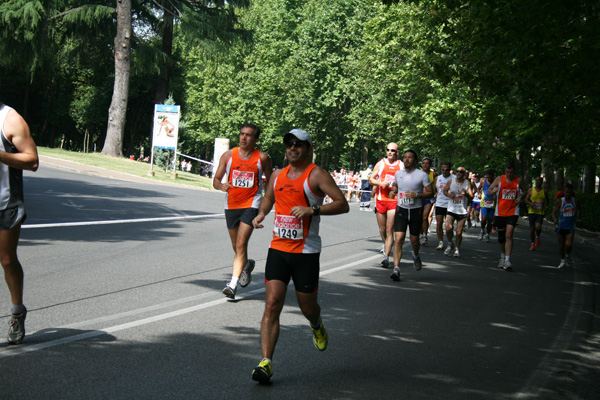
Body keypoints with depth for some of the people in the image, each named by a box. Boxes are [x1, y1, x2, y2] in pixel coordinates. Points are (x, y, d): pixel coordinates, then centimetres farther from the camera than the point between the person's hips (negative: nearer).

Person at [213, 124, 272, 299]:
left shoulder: (262, 158, -3)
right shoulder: (228, 155, 0)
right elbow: (216, 180, 3)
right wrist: (221, 186, -19)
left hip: (251, 205, -4)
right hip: (231, 205, 4)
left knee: (241, 245, -17)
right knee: (236, 247, 16)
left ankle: (233, 284, -19)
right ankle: (247, 265, 48)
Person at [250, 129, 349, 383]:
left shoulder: (316, 175, -7)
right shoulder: (278, 175, 11)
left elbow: (343, 204, -14)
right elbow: (268, 198, 31)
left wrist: (313, 210, -26)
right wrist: (261, 213, 10)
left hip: (306, 251, -4)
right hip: (278, 248, 4)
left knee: (307, 307, 9)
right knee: (272, 304, -9)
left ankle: (317, 326, 47)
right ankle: (266, 363, -13)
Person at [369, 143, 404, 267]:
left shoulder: (401, 166, 5)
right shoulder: (380, 164, 8)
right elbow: (371, 179, 8)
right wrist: (381, 183, -10)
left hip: (394, 201, -2)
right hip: (381, 200, 2)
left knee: (389, 230, -9)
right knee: (382, 229, 11)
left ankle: (386, 256, -11)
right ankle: (385, 245, 39)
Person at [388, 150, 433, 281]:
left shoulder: (422, 175, -5)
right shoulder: (398, 174, 6)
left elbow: (430, 193, -3)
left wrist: (417, 195, -19)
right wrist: (393, 191, 4)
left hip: (416, 211, -1)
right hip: (401, 210, 1)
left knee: (414, 240, 9)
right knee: (399, 239, -13)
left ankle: (416, 256, 45)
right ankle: (396, 269, -16)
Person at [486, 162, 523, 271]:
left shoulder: (518, 180, 2)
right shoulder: (499, 179, 1)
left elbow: (522, 192, 17)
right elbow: (488, 191, 4)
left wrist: (520, 197, -6)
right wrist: (493, 190, -19)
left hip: (513, 211, -2)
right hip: (500, 212, 2)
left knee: (509, 235, -16)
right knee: (501, 236, 11)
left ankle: (507, 260, -17)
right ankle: (502, 257, 32)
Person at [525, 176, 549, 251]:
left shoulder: (544, 191, 6)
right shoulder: (531, 190, 4)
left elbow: (547, 200, 19)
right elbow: (526, 199, 8)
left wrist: (547, 205, -2)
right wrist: (530, 203, -13)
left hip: (540, 213, -1)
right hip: (532, 212, 1)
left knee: (538, 227, -19)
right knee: (532, 229, 2)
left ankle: (537, 237, 13)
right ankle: (533, 244, 19)